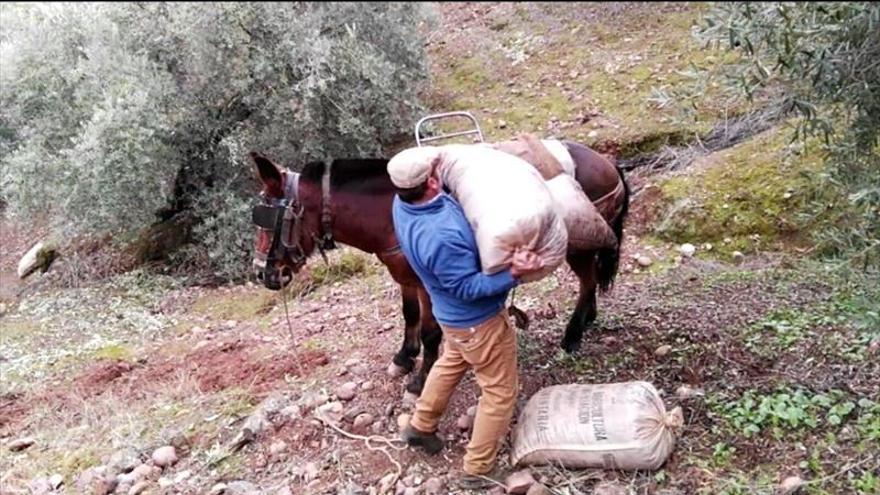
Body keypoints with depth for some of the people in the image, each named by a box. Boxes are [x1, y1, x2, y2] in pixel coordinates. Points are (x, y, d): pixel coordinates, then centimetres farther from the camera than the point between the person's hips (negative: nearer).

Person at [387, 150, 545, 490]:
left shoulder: (402, 202, -13)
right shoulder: (441, 237, -40)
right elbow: (469, 287, -30)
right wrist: (513, 274, -37)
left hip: (454, 313, 9)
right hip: (478, 319, -9)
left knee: (451, 362, 33)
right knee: (500, 391, 11)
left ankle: (421, 427, 50)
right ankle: (478, 470, 23)